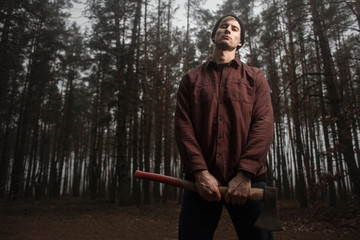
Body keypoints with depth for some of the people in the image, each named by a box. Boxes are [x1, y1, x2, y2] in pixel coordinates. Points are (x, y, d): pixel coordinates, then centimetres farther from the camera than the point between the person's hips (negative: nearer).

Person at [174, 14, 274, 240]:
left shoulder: (255, 77, 14)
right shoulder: (191, 79, 15)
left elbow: (263, 124, 0)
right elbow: (183, 126, 3)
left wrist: (245, 174, -13)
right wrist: (200, 172, -11)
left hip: (247, 181, 0)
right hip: (201, 181, 1)